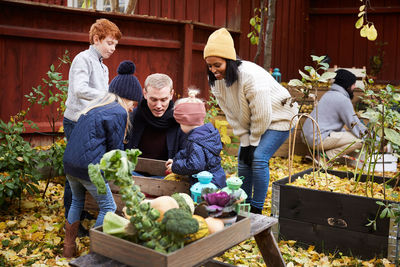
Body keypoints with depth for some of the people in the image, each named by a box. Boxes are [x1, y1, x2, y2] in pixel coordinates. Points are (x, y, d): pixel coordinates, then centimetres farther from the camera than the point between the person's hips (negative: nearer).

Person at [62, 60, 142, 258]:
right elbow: (115, 149, -5)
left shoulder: (96, 106, 17)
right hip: (89, 168, -9)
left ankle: (68, 249, 36)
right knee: (108, 207, 7)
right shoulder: (119, 112, -9)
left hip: (69, 163, 9)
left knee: (77, 202, 26)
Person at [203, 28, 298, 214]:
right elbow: (232, 115, -3)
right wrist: (245, 142, -6)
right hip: (252, 123, 7)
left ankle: (257, 210, -6)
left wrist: (253, 142, -16)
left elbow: (262, 115, -27)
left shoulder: (251, 76, -33)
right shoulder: (216, 81, -10)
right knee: (243, 159, 3)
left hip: (278, 117, -7)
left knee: (259, 158, -18)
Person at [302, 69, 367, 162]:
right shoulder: (343, 100, -12)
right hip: (319, 138, -10)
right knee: (359, 140, -12)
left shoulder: (330, 94, 18)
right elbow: (354, 124, -9)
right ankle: (327, 156, -10)